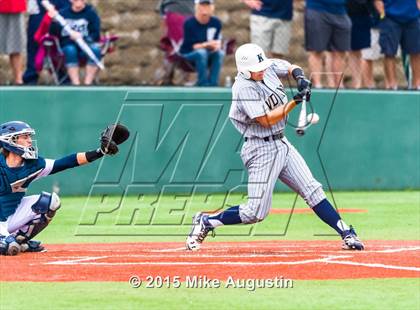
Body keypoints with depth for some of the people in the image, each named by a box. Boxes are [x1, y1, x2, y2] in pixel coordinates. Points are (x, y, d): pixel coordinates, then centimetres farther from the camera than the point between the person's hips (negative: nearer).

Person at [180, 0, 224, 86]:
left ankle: (213, 84, -23)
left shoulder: (216, 22, -1)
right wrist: (206, 45, -30)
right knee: (201, 52, -35)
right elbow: (189, 46, -18)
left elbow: (218, 41, 0)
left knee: (220, 53, -24)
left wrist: (216, 45, -26)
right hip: (188, 55, -5)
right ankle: (203, 84, -27)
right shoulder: (189, 23, -16)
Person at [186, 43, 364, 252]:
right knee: (256, 213, -7)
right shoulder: (244, 89, -22)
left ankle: (346, 234, 4)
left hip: (282, 144, 8)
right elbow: (267, 120, -25)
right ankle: (205, 222, 9)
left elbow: (290, 68, 19)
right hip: (262, 150, -8)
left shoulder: (270, 67, 0)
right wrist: (295, 101, -26)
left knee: (313, 191, 3)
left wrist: (299, 76, -4)